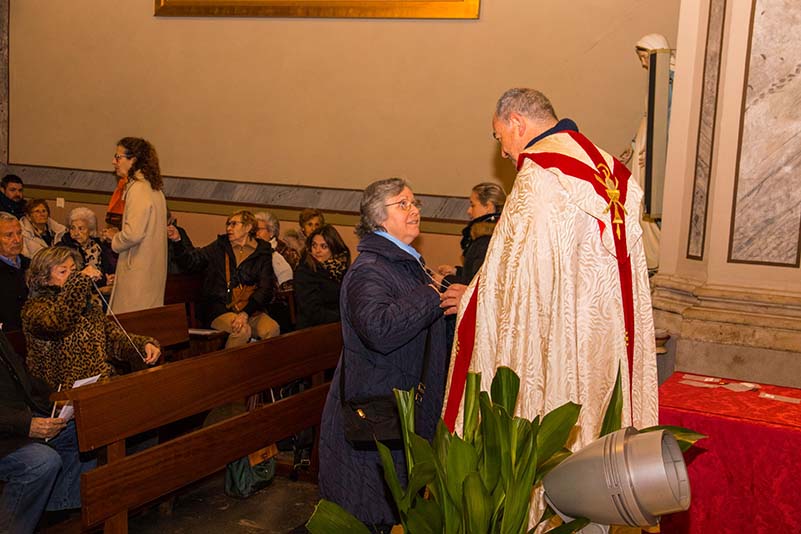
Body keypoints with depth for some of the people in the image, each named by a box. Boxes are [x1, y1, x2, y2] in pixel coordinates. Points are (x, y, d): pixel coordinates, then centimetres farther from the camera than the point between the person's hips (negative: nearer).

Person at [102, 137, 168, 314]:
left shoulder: (138, 188, -15)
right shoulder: (154, 188, 13)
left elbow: (133, 234, -22)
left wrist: (114, 238, -4)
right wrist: (118, 234, 14)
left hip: (137, 272, -10)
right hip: (153, 271, 10)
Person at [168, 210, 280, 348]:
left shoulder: (263, 253, 7)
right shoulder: (220, 246, 13)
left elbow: (265, 289, -2)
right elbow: (192, 261, 4)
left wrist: (245, 313, -16)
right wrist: (177, 241, -14)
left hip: (251, 308, 1)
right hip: (219, 309, -1)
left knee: (272, 329, -28)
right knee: (242, 330, -30)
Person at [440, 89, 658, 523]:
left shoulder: (538, 176, -14)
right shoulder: (609, 170, 11)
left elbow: (517, 279, -15)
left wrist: (470, 297, 2)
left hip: (560, 344, -8)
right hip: (609, 342, 8)